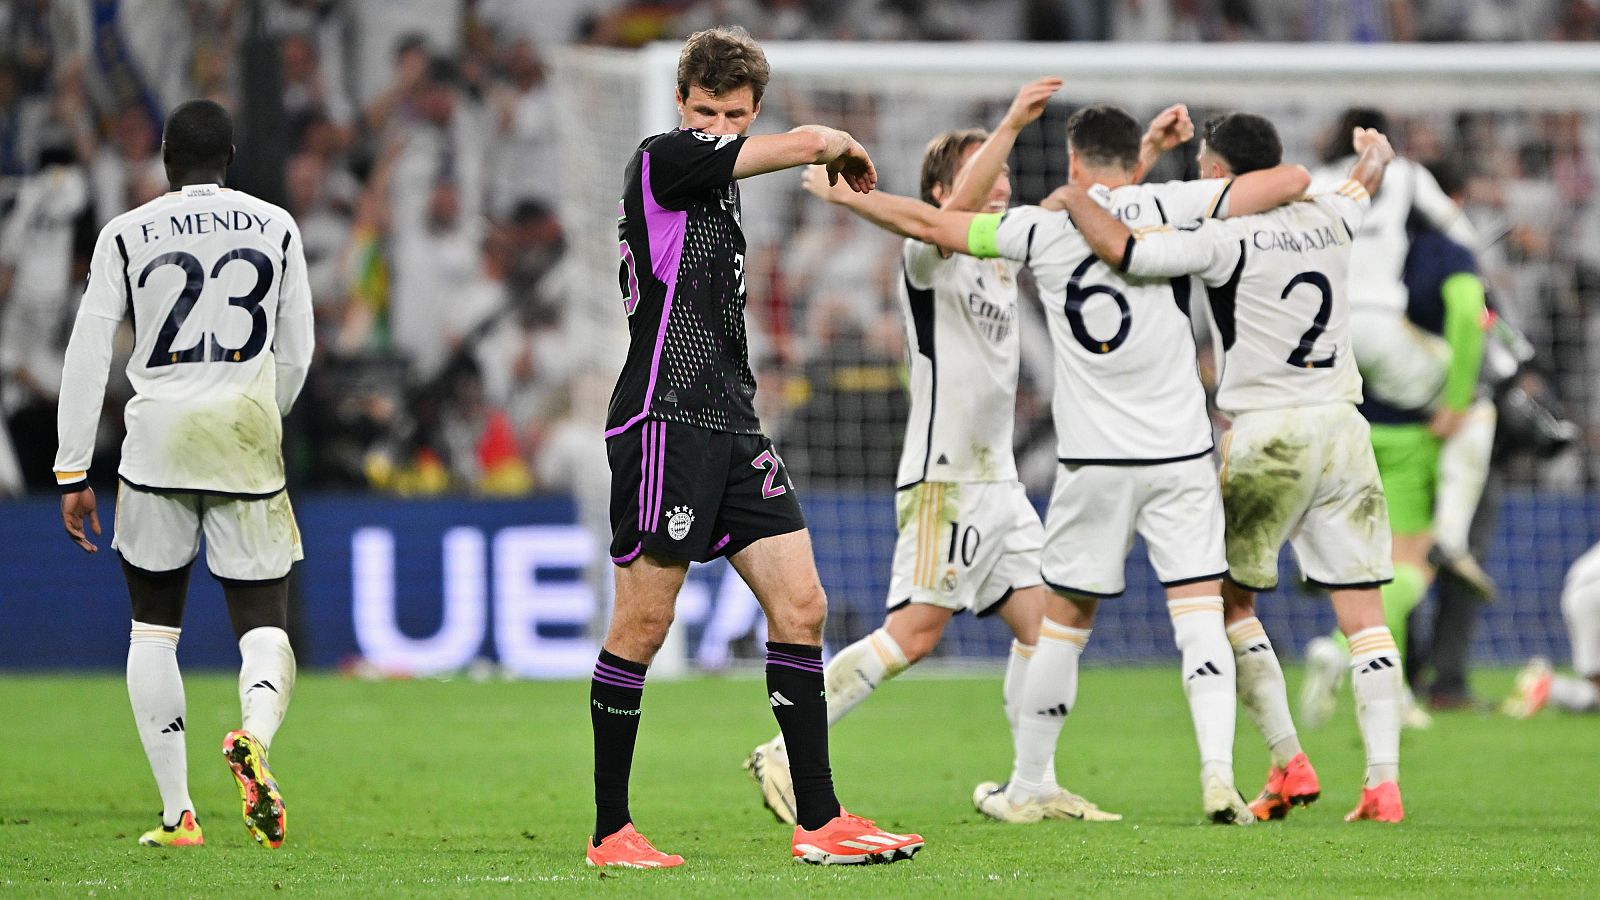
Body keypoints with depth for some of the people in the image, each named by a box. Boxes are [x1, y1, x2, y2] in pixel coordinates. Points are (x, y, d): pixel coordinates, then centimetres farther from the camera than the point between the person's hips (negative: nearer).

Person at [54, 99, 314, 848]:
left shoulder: (127, 235, 3)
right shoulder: (276, 228, 7)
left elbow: (87, 355, 0)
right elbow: (295, 355, 13)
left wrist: (72, 474, 3)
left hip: (158, 442, 0)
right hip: (245, 443, 0)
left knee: (154, 628, 12)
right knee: (263, 623, 3)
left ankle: (177, 813, 7)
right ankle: (254, 735, -31)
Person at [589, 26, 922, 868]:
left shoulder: (714, 187, 21)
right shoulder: (662, 160, -7)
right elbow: (804, 143, -11)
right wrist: (844, 148, 9)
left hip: (732, 423, 9)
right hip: (665, 417, -9)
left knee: (800, 603, 1)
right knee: (643, 622, -5)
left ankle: (818, 821, 2)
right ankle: (609, 830, 3)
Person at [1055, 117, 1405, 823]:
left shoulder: (1225, 239, -10)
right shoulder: (1325, 221, 9)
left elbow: (1121, 249, -20)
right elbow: (1365, 183, 33)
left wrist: (1071, 197, -1)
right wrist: (1374, 152, 57)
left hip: (1267, 434, -5)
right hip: (1343, 423, 5)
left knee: (1230, 600, 9)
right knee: (1361, 612, 2)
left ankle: (1288, 763, 2)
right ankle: (1384, 781, -6)